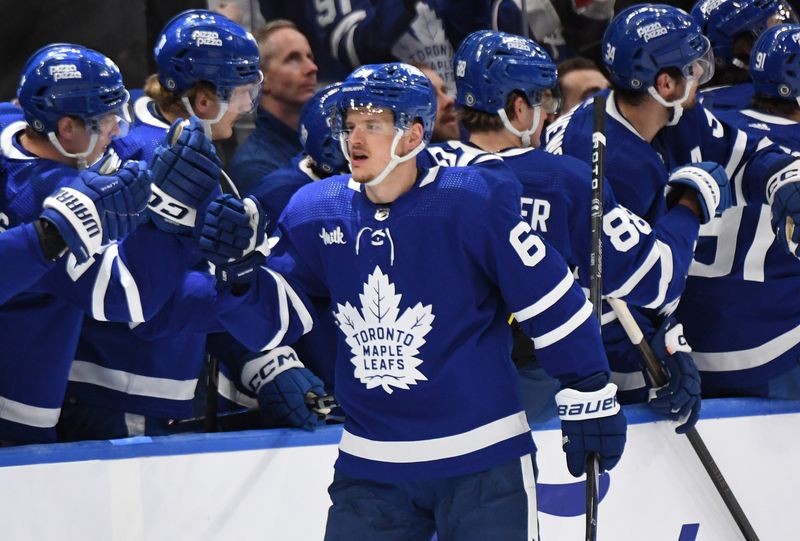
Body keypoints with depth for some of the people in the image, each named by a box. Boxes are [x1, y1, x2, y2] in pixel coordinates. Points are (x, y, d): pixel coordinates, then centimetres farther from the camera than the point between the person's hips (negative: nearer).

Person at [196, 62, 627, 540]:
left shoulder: (473, 203, -14)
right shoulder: (316, 213, 0)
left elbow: (554, 303, -7)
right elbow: (270, 321, 2)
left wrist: (590, 397, -3)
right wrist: (235, 266, -17)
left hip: (481, 460, -4)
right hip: (370, 467, 4)